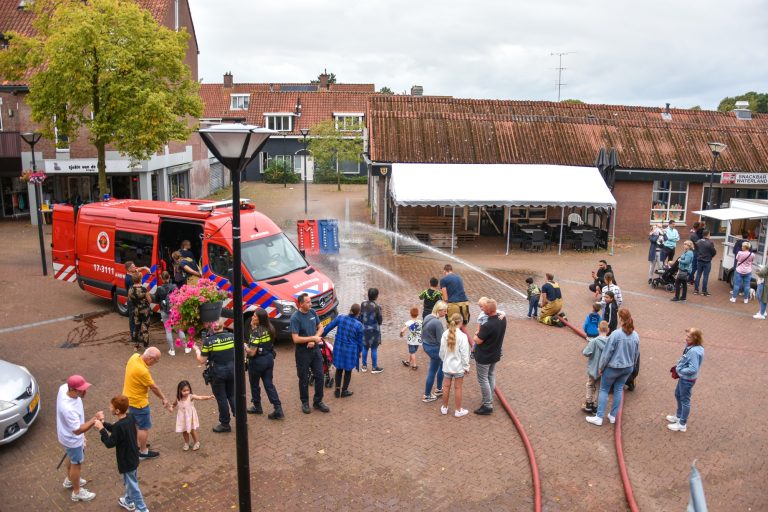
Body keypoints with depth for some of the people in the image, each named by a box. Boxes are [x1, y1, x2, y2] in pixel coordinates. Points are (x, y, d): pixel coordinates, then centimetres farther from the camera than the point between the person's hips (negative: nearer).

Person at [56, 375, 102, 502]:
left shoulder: (64, 387, -22)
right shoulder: (68, 408, -45)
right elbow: (77, 430, -37)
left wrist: (81, 394, -5)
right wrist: (94, 419, -42)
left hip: (69, 435, 8)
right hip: (72, 439, -8)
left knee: (71, 457, 33)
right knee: (76, 463, 16)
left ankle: (69, 480, 59)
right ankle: (77, 492, 40)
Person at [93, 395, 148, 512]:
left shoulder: (119, 426, -32)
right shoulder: (130, 417, -5)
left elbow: (110, 443, -21)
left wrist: (101, 429, -17)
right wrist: (103, 423, 4)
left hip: (126, 461, -9)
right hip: (133, 458, 9)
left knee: (132, 485, 7)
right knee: (129, 482, 29)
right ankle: (128, 501, 49)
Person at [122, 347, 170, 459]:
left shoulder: (134, 356, -10)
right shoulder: (142, 371, -34)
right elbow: (154, 388, -20)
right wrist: (163, 399, -5)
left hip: (129, 397, 9)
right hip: (138, 402, -9)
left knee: (135, 424, 24)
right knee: (144, 427, 7)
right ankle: (143, 452, 20)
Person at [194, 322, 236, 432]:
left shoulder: (208, 341, -14)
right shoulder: (232, 336, -5)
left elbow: (202, 361, -9)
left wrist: (197, 350, 6)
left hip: (217, 373, -3)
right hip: (232, 370, 3)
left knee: (221, 398, 10)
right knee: (232, 395, 19)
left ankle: (225, 424, 20)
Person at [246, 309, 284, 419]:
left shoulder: (256, 332, -22)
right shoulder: (269, 329, 0)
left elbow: (252, 352, -24)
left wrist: (245, 347, -4)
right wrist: (253, 327, 1)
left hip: (257, 361, -7)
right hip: (269, 359, 7)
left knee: (254, 384, 16)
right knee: (269, 384, 9)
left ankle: (257, 407, 31)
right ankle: (278, 409, 1)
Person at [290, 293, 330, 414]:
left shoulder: (312, 312, 0)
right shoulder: (295, 317, -18)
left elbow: (320, 327, 8)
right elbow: (296, 339, -21)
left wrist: (313, 340, -9)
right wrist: (313, 338, -18)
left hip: (315, 349, 5)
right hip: (302, 352, -5)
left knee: (319, 376, 8)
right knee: (304, 379, 8)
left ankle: (318, 402, 23)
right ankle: (305, 403, 24)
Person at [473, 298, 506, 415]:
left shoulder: (487, 326, -33)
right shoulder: (503, 319, -8)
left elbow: (478, 341, -21)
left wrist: (476, 334, -2)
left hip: (484, 356, -8)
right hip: (495, 354, 8)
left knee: (483, 379, 5)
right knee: (491, 376, 22)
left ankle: (487, 405, 10)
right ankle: (489, 400, 35)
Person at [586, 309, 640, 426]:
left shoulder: (615, 334, -23)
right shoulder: (635, 335, -4)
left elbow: (607, 353, -18)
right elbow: (636, 354, 8)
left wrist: (600, 367, -5)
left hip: (613, 367, -5)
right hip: (628, 368, 5)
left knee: (604, 390, 7)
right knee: (619, 390, 17)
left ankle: (599, 417, 9)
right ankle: (613, 416, 25)